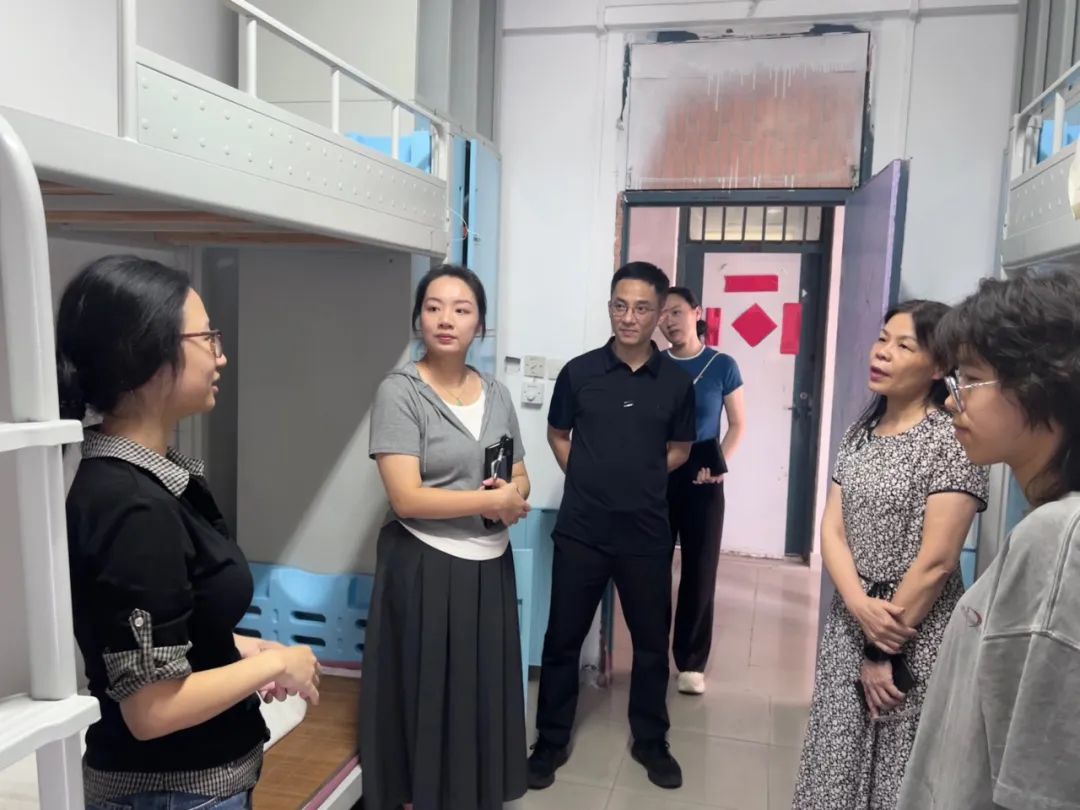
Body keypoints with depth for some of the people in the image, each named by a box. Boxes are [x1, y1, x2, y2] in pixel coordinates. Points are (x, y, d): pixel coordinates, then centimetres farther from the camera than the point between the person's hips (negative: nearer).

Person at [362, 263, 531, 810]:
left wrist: (514, 497, -11)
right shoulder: (400, 391, -12)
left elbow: (520, 479, 12)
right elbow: (407, 498, -19)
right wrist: (494, 501, -12)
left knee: (484, 696, 15)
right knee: (428, 700, 8)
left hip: (490, 568, 6)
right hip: (424, 569, -5)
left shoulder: (496, 394, 6)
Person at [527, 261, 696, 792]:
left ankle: (650, 741, 35)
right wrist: (590, 480, 1)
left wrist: (640, 479, 1)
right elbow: (558, 436, 9)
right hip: (580, 531, 0)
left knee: (652, 642, 14)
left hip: (646, 534, 1)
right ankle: (550, 742, 28)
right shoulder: (579, 372, -4)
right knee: (563, 640, 9)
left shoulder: (676, 382, -2)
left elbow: (679, 450, 11)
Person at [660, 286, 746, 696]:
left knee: (700, 569, 5)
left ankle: (691, 662, 18)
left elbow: (738, 425, 4)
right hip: (658, 476, 1)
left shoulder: (723, 366, -2)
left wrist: (718, 465, -8)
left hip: (702, 478, -1)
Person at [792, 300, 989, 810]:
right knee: (837, 768, 15)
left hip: (913, 641, -5)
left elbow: (935, 562, -18)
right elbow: (832, 530, 0)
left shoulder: (950, 439, -14)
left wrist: (885, 651, -12)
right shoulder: (861, 432, 5)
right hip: (849, 628, 6)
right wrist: (861, 608, -16)